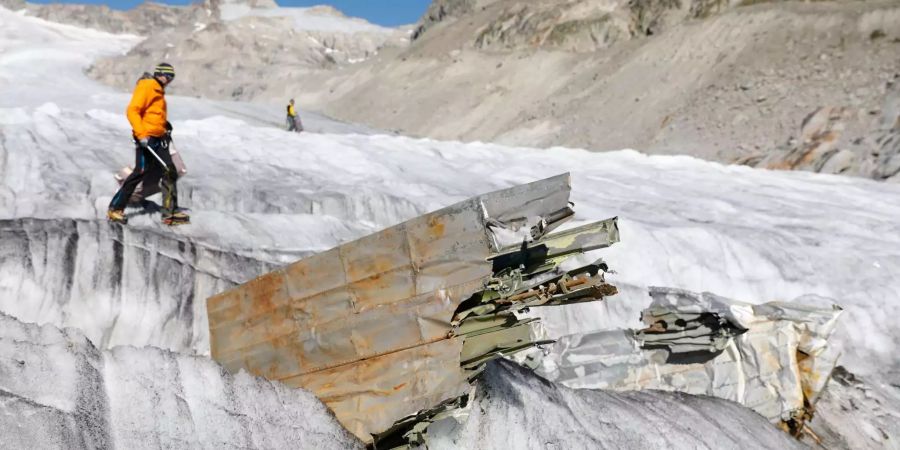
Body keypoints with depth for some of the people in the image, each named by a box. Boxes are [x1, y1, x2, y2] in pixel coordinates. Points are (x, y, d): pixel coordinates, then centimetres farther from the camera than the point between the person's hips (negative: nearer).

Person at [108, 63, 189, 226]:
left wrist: (165, 124, 15)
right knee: (141, 172, -9)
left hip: (159, 139, 9)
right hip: (146, 138, -9)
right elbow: (132, 111, -18)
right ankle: (115, 208, 1)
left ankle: (170, 212, 9)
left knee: (170, 172, 5)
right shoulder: (146, 86, -9)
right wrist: (141, 134, -25)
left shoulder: (158, 90, 19)